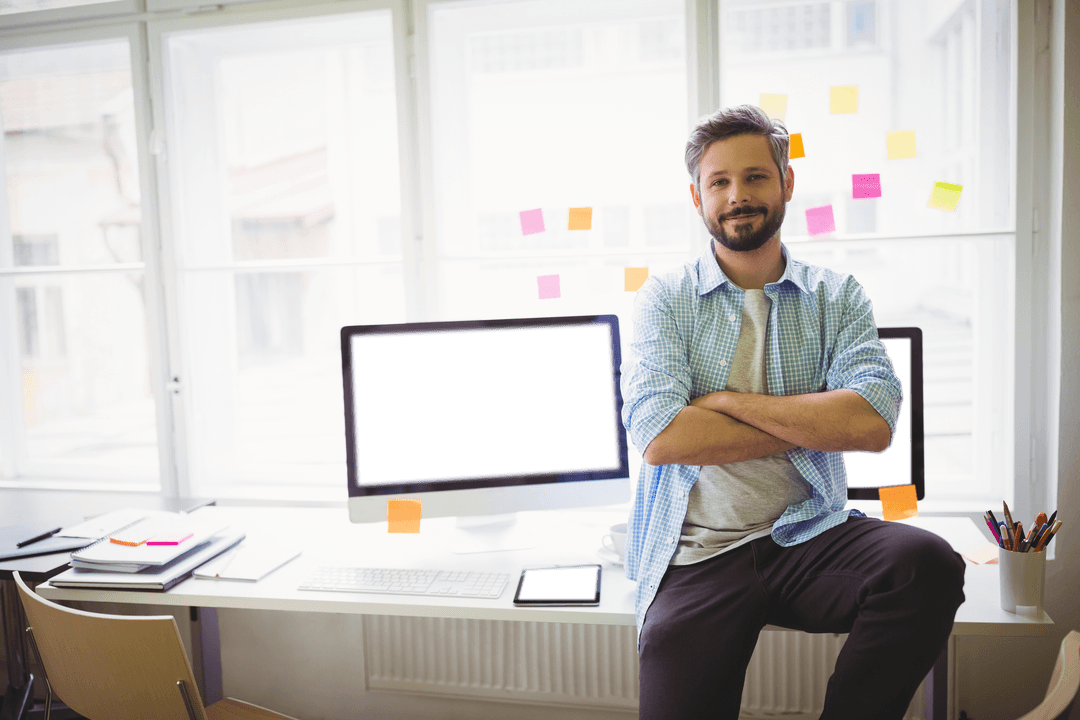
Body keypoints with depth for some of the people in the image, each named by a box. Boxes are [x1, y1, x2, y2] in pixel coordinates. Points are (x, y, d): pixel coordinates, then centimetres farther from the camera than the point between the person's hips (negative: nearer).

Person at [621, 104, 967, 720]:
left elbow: (873, 423, -8)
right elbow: (659, 436, -12)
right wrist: (814, 423, -6)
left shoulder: (837, 298, 9)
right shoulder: (664, 300, 4)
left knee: (926, 562, -25)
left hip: (809, 536, 2)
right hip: (698, 553, -2)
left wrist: (726, 400, -10)